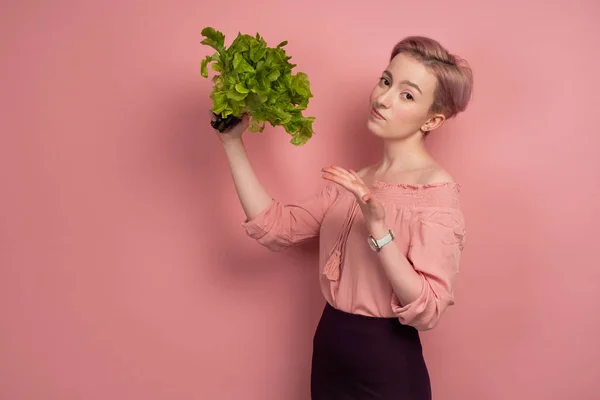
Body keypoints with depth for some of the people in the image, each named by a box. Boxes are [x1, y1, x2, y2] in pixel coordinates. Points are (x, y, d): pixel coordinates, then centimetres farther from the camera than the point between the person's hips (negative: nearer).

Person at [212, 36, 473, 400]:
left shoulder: (437, 190, -15)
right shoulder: (354, 182, 5)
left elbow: (427, 310, -22)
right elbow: (274, 227, -5)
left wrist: (378, 227, -32)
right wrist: (233, 141, -3)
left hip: (386, 368, -6)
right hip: (329, 356, 6)